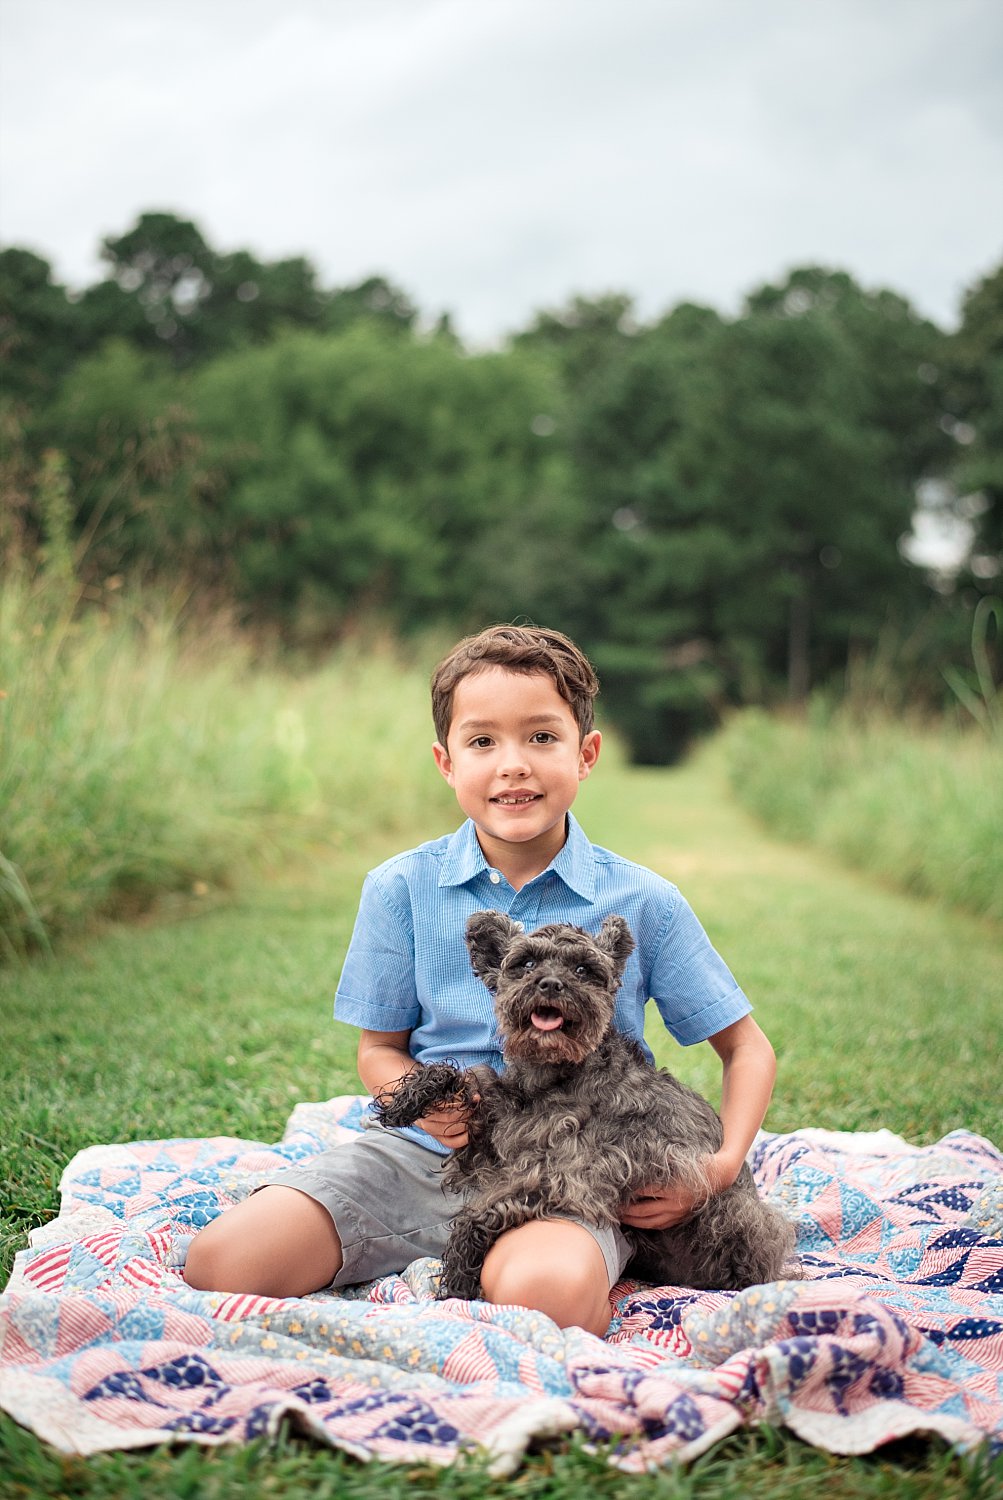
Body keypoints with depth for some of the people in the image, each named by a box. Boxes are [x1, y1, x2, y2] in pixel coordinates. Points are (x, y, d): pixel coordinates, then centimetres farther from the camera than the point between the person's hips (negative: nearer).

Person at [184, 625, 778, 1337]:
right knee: (218, 1264, -18)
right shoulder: (401, 888, 2)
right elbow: (379, 1047, 10)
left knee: (543, 1293, -38)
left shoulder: (643, 902, -2)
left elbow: (747, 1049, 7)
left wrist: (723, 1165, -11)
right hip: (419, 1152, 3)